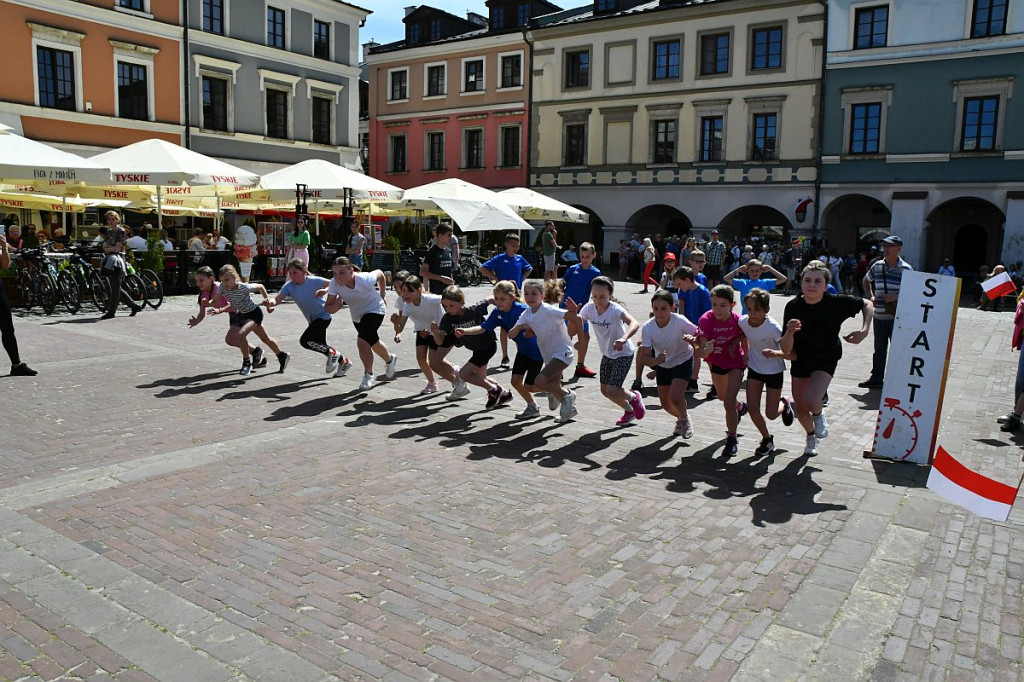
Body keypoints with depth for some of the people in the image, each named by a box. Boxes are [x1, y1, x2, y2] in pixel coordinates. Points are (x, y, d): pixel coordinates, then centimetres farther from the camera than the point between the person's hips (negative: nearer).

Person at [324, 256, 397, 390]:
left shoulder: (365, 279, -35)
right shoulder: (334, 283, -27)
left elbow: (379, 273, -13)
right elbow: (328, 308, -21)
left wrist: (382, 295, -3)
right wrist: (336, 305, -43)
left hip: (375, 310, -6)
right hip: (357, 315, 6)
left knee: (362, 342, -24)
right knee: (372, 341, 25)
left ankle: (369, 376, -4)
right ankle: (390, 360, 56)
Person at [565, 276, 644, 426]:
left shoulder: (615, 310, -29)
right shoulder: (589, 308, -13)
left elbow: (634, 324, -45)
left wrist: (624, 338, -64)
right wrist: (573, 315, -37)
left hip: (624, 353, -6)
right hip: (607, 354, 7)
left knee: (612, 390, -16)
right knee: (604, 390, 13)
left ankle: (634, 397, 18)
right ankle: (629, 411, 38)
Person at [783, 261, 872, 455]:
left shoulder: (836, 302, -21)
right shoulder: (793, 306, -19)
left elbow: (867, 304, 0)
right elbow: (786, 349, -19)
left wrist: (864, 331, -14)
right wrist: (790, 332, -40)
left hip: (826, 360, -2)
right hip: (801, 360, 2)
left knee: (810, 401, -24)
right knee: (800, 408, 12)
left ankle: (818, 415, 15)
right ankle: (811, 436, 46)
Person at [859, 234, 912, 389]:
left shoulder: (905, 269, -8)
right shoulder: (877, 266, 7)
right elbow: (866, 280, 25)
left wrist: (898, 297, -20)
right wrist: (871, 296, 12)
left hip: (897, 317, -5)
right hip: (879, 315, 5)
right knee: (879, 349, 15)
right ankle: (876, 378, 25)